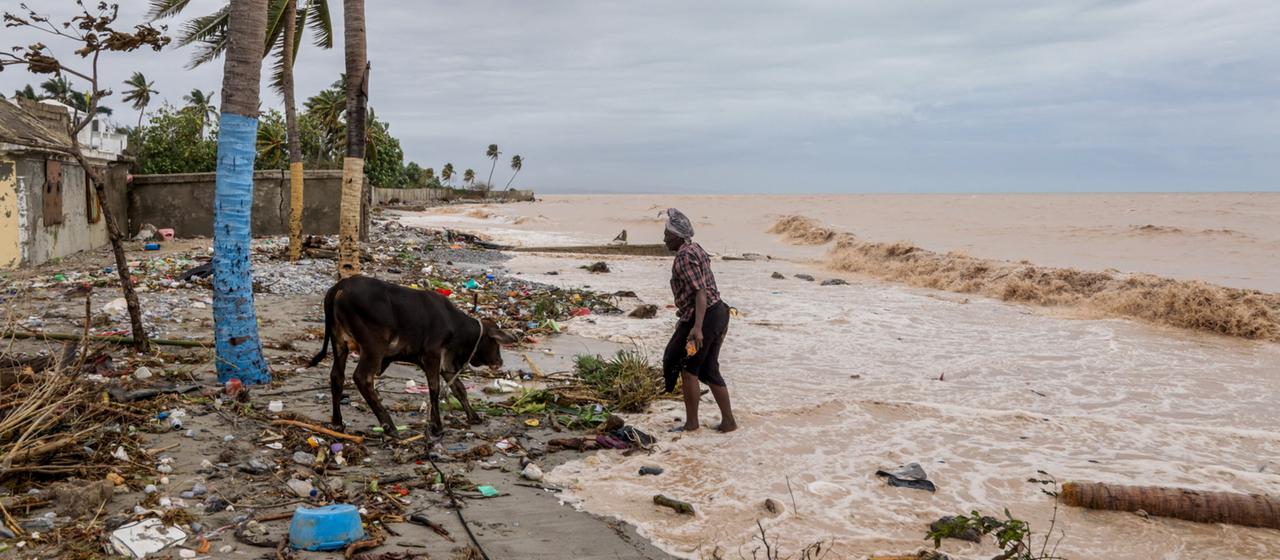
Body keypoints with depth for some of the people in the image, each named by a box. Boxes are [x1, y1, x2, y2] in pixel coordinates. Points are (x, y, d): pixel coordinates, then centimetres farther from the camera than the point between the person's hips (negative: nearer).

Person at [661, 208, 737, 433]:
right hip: (718, 312, 10)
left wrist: (697, 327, -30)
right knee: (709, 370, 14)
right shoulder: (696, 249, 15)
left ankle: (691, 422, 11)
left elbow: (701, 292, -24)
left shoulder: (685, 256, -15)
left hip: (704, 316, -10)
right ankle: (728, 421, 17)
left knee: (688, 368, 3)